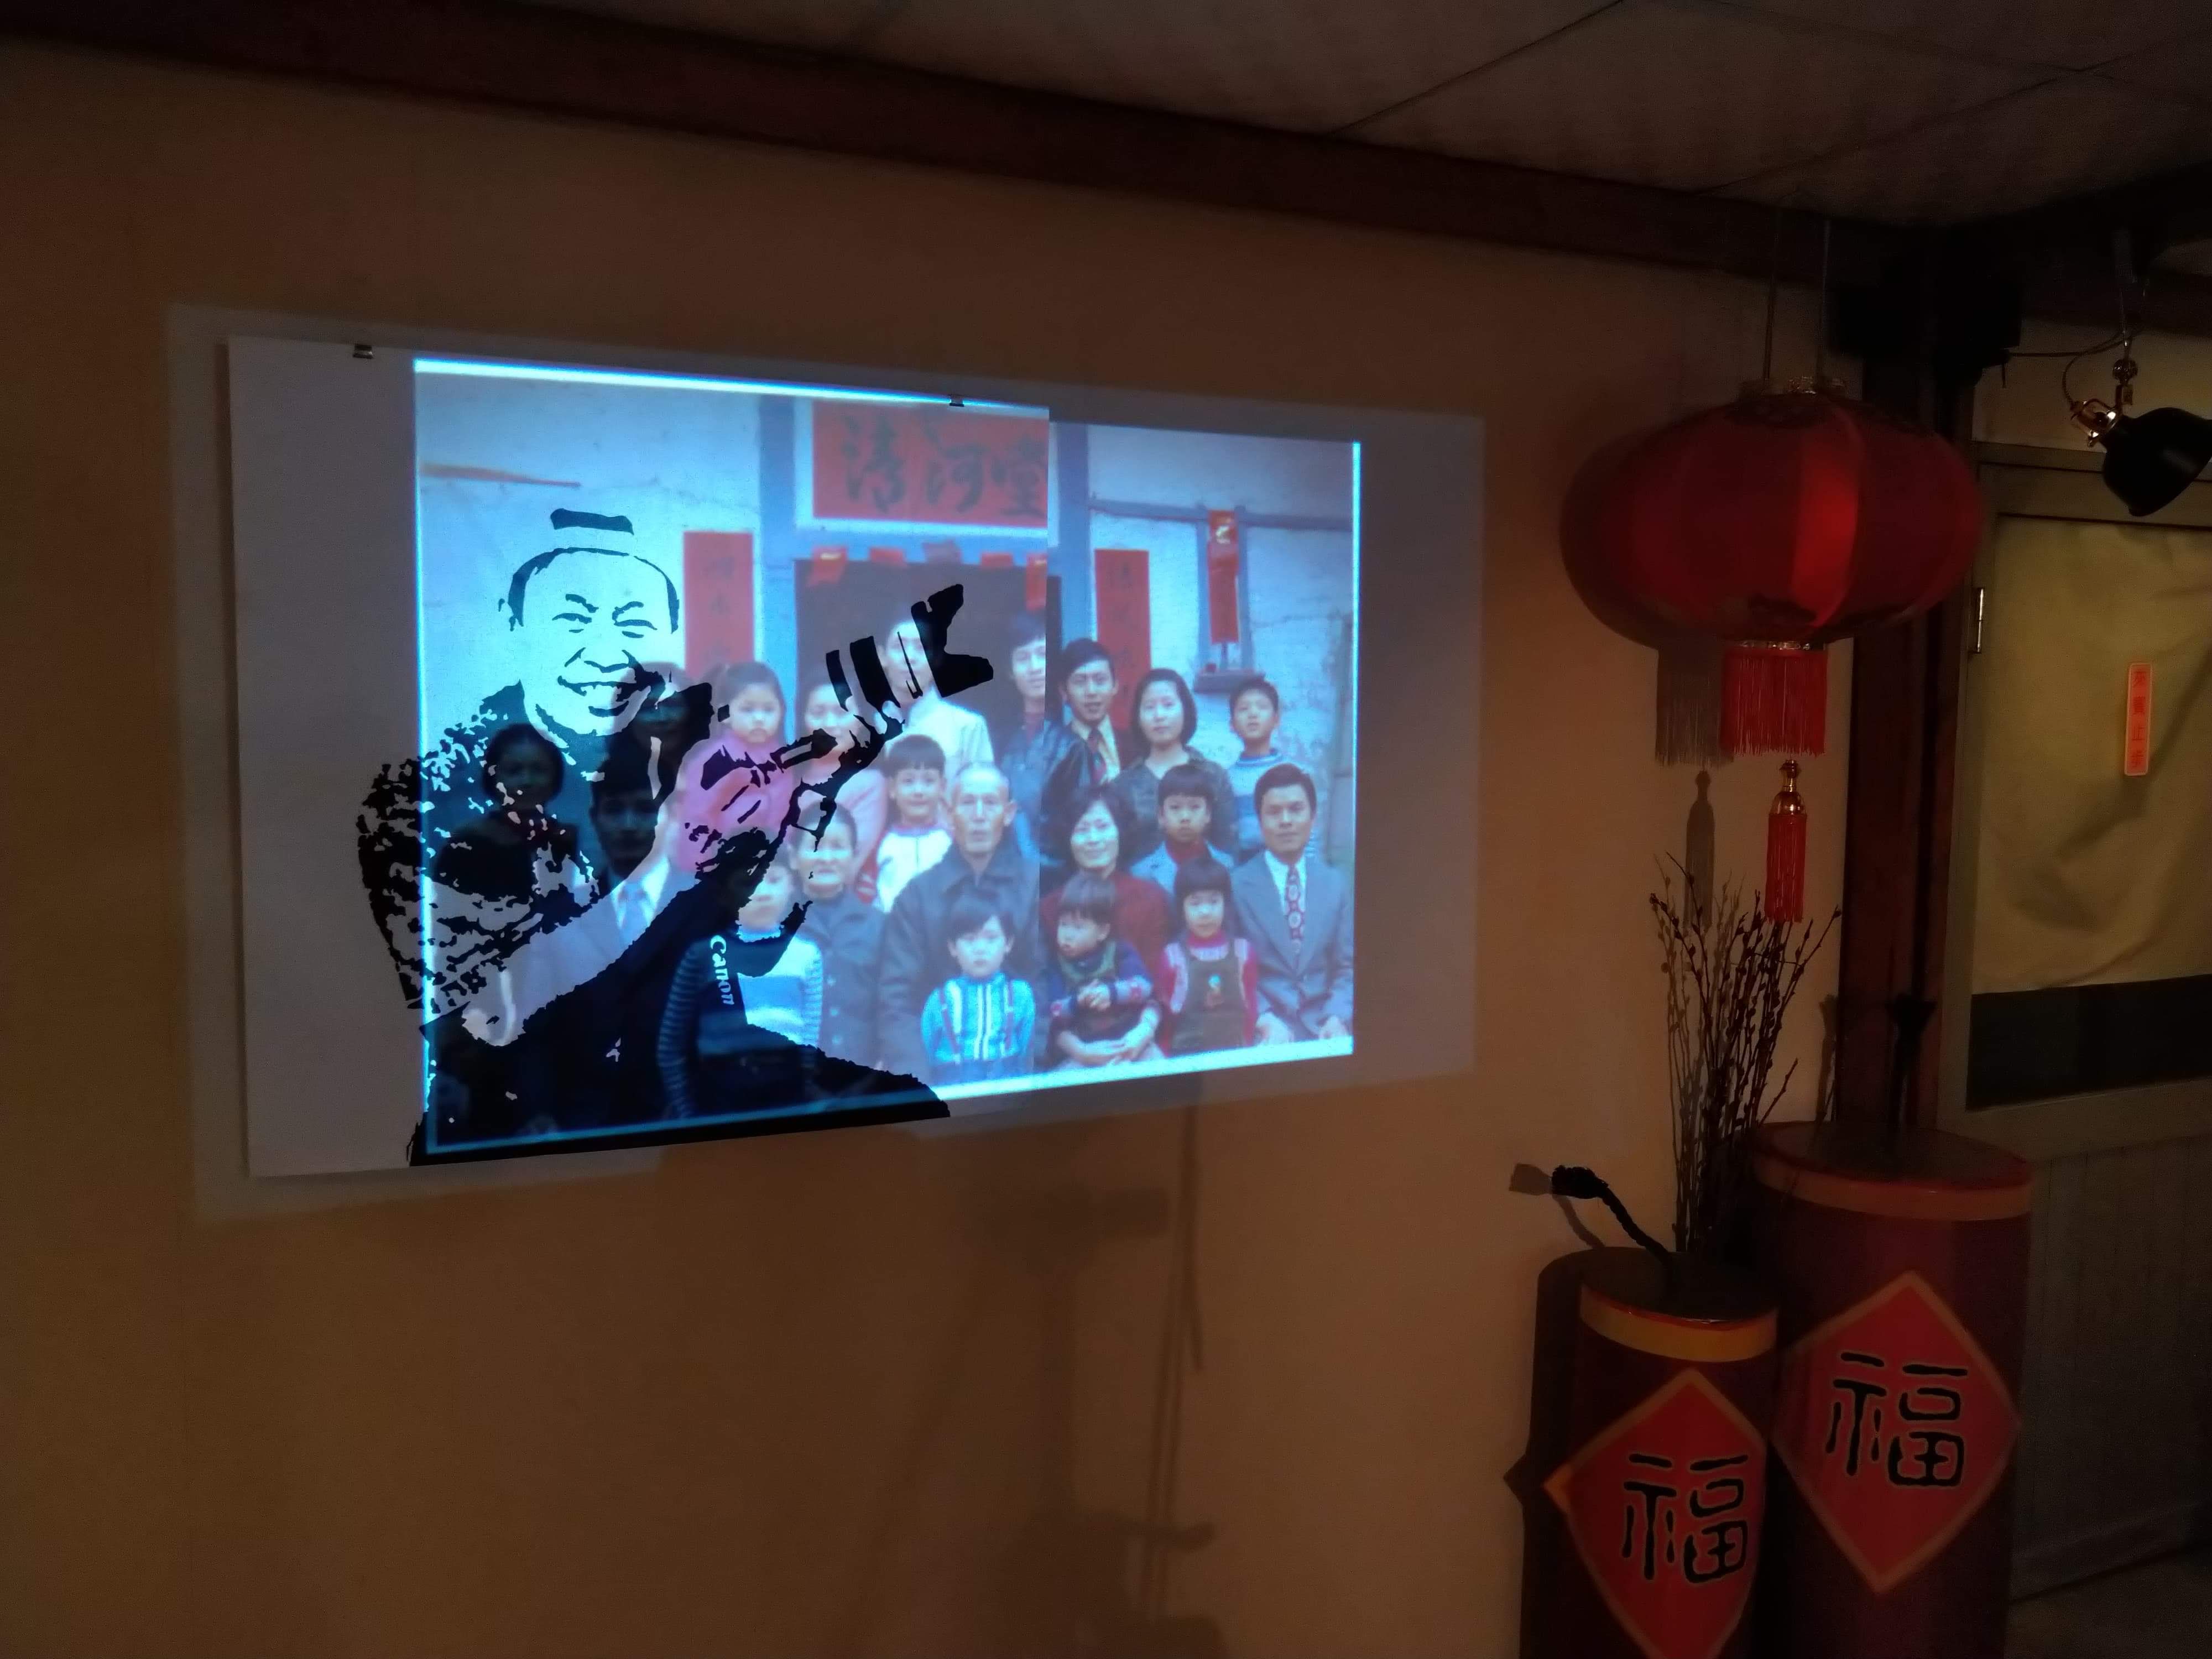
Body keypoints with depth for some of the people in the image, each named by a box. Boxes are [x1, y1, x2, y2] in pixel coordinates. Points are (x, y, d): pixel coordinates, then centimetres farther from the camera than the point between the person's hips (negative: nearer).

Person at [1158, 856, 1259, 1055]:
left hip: (1236, 1051, 1)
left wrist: (1249, 1047, 4)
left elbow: (1252, 1003, 8)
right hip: (1186, 1054, -1)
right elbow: (1165, 1009, 5)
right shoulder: (1173, 955, -1)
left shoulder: (1242, 949, 3)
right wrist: (1167, 1055, 2)